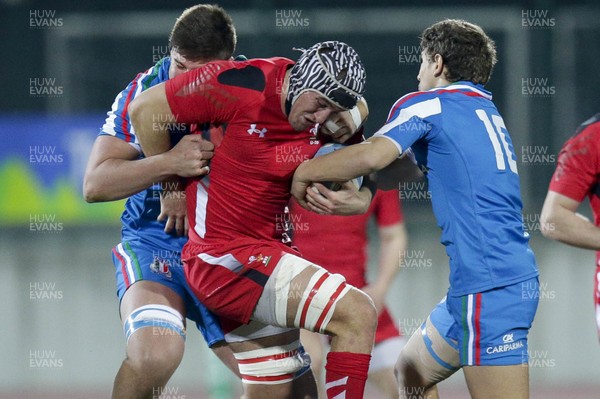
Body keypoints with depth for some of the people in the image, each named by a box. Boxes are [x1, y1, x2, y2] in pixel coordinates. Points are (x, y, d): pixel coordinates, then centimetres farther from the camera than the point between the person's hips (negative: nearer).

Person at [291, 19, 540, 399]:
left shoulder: (428, 104, -3)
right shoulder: (489, 113, 23)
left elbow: (373, 156, -19)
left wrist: (304, 172, -6)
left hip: (488, 287, -9)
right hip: (517, 278, 9)